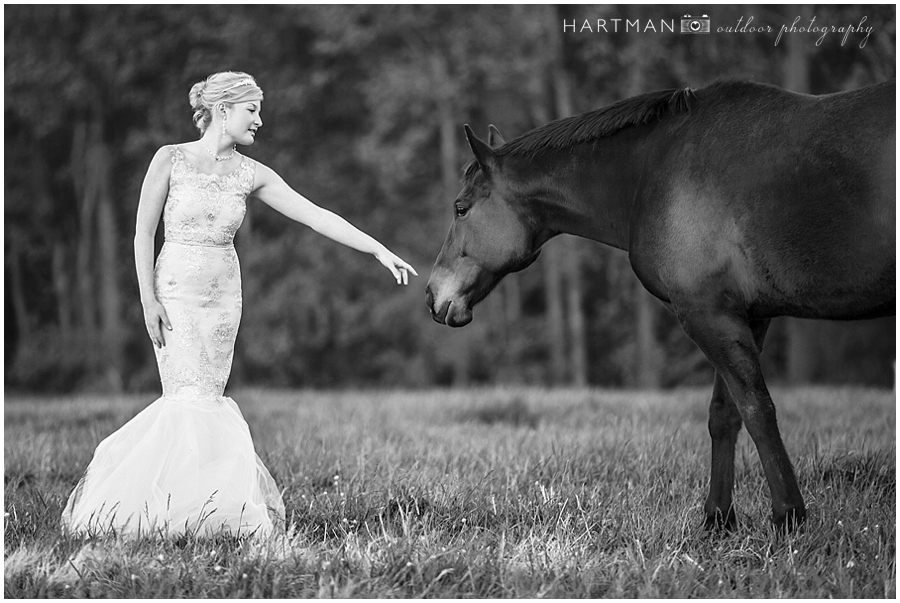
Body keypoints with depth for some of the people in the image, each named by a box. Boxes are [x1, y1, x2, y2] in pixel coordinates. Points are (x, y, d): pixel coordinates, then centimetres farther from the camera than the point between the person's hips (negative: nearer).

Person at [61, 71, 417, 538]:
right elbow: (144, 232, -3)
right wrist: (148, 299, -10)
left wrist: (380, 251, -4)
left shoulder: (251, 175, 4)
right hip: (175, 290, -4)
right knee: (192, 399, -11)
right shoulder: (171, 159, -6)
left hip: (224, 295, 4)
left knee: (207, 399, 2)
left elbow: (317, 216, 1)